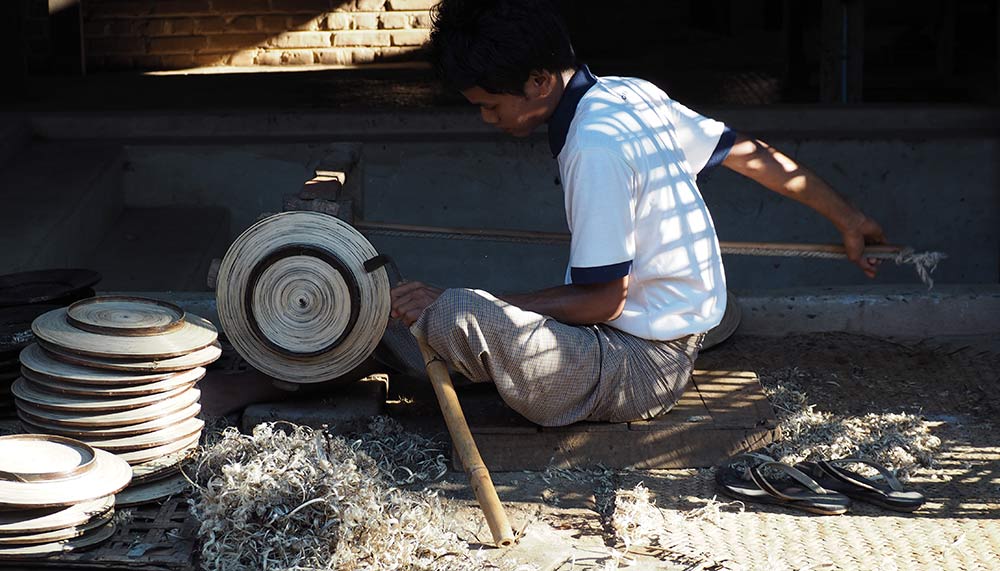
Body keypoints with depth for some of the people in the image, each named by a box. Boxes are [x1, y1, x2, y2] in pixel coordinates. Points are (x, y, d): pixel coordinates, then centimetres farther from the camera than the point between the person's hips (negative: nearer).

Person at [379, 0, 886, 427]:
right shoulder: (633, 94, 3)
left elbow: (603, 301, -21)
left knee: (452, 316, -26)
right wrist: (848, 220, 25)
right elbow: (754, 155, 13)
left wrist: (459, 309, -18)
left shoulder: (596, 148, -24)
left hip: (639, 370, -10)